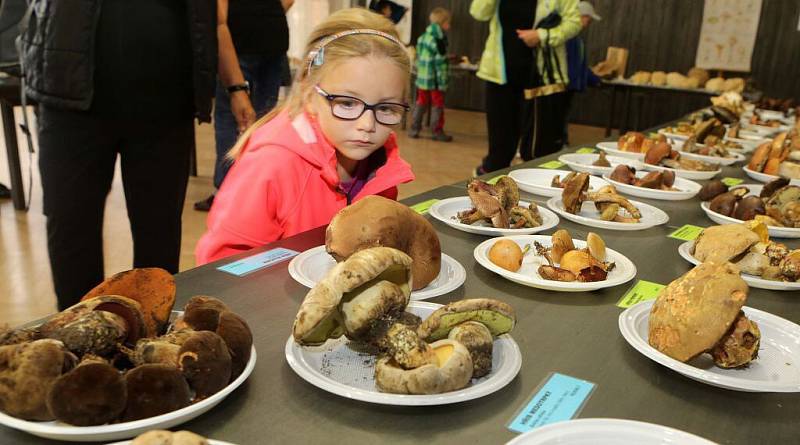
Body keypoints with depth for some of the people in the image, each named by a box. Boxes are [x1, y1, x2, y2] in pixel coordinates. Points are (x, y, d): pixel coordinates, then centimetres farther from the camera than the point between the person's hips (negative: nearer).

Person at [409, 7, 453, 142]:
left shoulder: (422, 37, 10)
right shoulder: (439, 40, -14)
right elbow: (440, 62, -16)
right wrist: (443, 81, -14)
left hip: (422, 77, 7)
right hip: (435, 79, -7)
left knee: (421, 103, 14)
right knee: (437, 105, 3)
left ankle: (414, 128, 14)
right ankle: (437, 132, 8)